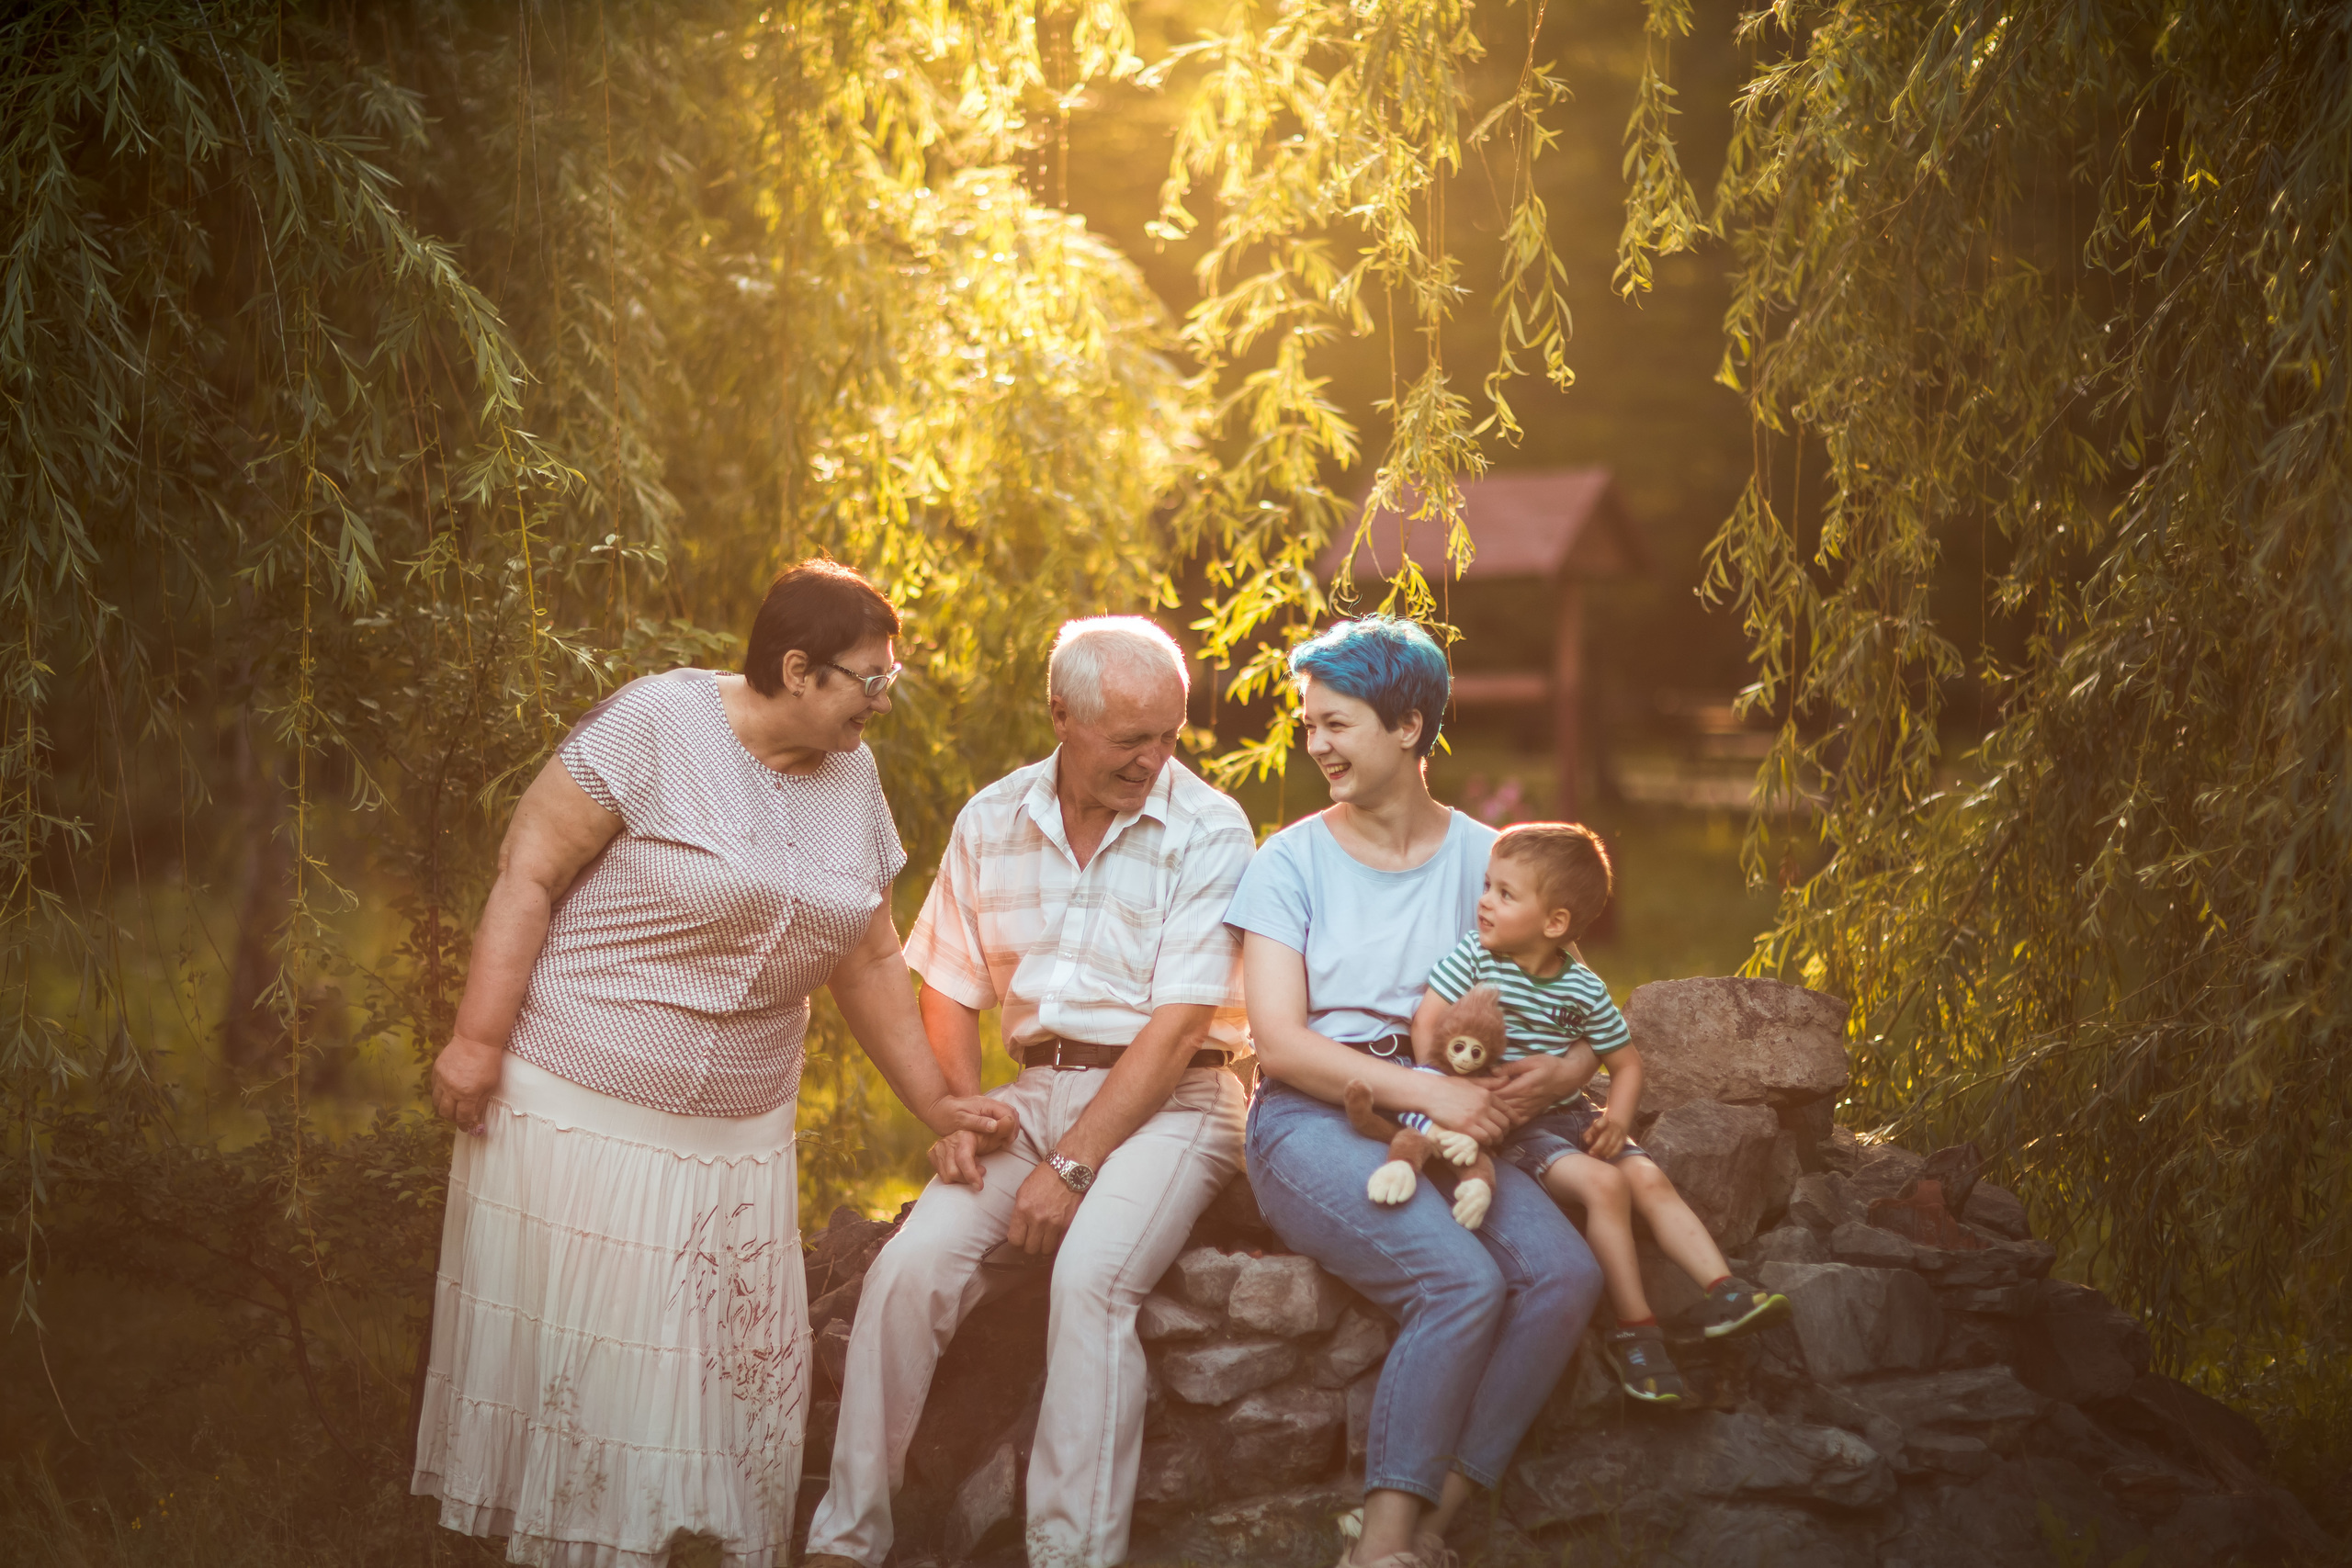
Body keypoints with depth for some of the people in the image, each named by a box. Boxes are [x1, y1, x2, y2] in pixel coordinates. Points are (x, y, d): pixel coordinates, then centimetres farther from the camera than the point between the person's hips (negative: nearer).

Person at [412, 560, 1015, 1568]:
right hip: (582, 1107, -6)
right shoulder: (656, 726, -12)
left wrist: (935, 1105, 14)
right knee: (570, 1359, 0)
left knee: (740, 1373, 6)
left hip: (739, 1133, 6)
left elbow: (870, 960, 15)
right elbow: (528, 869, -13)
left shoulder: (851, 777, 8)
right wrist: (478, 1038, -18)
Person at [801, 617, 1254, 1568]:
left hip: (1167, 1102, -4)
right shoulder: (992, 822, 7)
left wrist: (1072, 1167, -19)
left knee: (1089, 1276, -32)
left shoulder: (1208, 833, -8)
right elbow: (949, 988, 13)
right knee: (909, 1268, -18)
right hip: (1035, 1090, 4)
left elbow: (1176, 1027, -13)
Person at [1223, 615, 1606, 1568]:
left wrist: (1551, 1075, -15)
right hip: (1311, 1124, -4)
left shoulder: (1481, 856, 11)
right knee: (1463, 1280, -30)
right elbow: (1279, 1042, -8)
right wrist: (1426, 1090, -21)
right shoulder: (1292, 862, 2)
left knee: (1567, 1274, -23)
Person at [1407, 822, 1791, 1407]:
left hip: (1567, 1112, 5)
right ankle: (1634, 1327, -18)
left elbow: (1626, 1062, 11)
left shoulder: (1583, 990, 1)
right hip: (1506, 1123, -5)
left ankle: (1721, 1290, -13)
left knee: (1649, 1177, -13)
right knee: (1604, 1184, -23)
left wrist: (1618, 1117, -8)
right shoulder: (1474, 956, -6)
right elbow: (1427, 1025, -10)